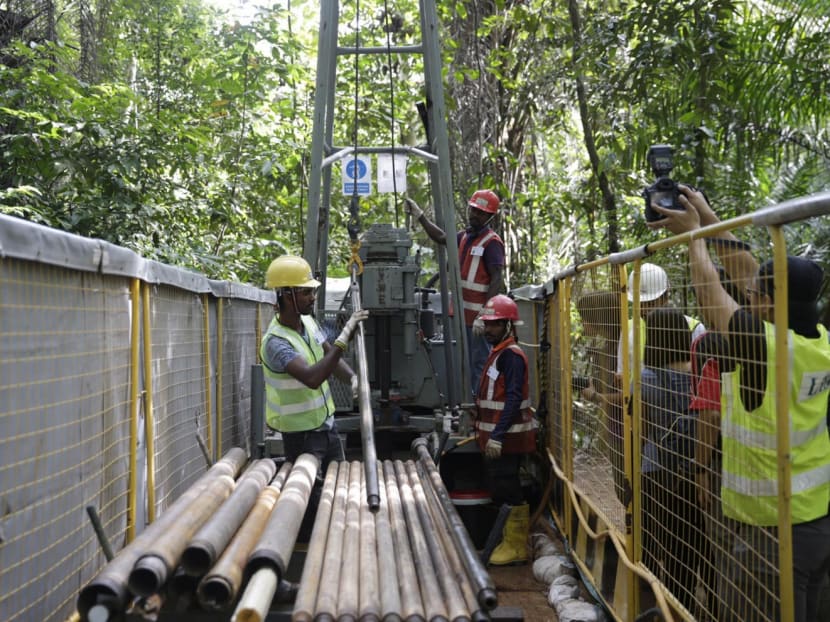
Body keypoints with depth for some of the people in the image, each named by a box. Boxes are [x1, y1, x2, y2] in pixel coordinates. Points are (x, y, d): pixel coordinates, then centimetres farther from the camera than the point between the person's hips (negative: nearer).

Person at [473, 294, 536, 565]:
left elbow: (514, 399, -23)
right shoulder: (497, 352, 16)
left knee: (508, 492, -5)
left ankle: (516, 548, 4)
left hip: (506, 438, -10)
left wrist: (497, 436, -27)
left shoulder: (511, 355, -16)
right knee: (499, 490, 16)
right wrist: (485, 430, 23)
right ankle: (509, 541, 26)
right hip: (495, 436, 10)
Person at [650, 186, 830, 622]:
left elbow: (710, 290, -7)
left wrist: (693, 233, 8)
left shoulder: (765, 344, -21)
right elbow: (746, 272, 7)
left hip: (772, 531, -7)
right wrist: (709, 218, 13)